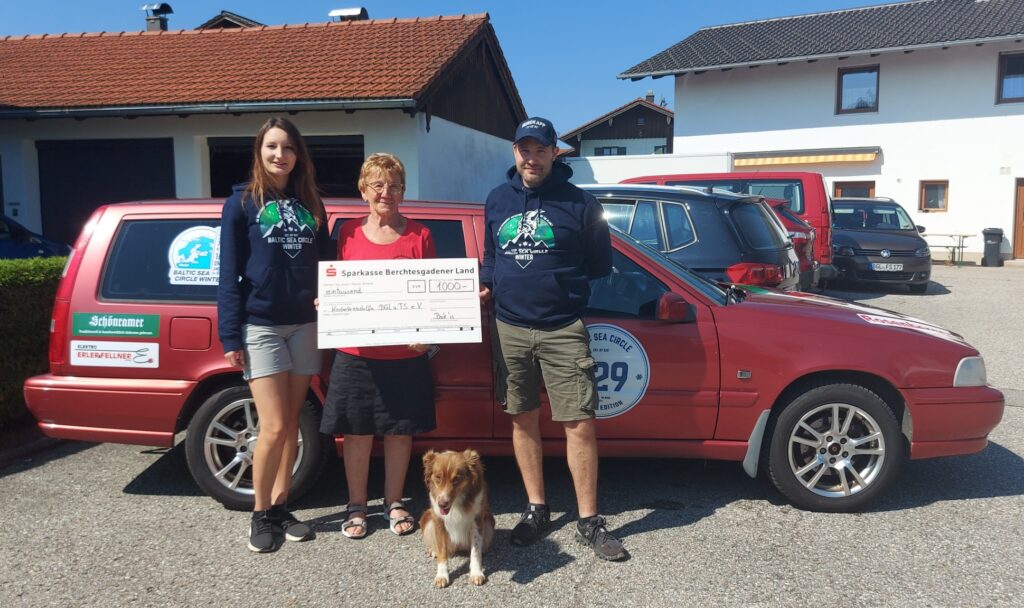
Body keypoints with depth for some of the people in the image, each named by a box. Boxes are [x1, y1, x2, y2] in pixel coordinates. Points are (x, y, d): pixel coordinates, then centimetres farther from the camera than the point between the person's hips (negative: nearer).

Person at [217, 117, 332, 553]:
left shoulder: (310, 204, 12)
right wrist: (230, 337, -9)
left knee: (291, 424, 9)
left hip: (304, 325, 4)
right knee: (274, 427, -7)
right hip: (260, 326, -4)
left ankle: (281, 506, 22)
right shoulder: (242, 202, 0)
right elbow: (229, 274, -3)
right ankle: (260, 514, 12)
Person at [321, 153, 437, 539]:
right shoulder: (348, 234, 5)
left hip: (406, 355, 0)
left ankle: (394, 503, 27)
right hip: (356, 353, 0)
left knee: (400, 431, 10)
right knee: (357, 432, 8)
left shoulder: (419, 236, 2)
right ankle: (356, 506, 25)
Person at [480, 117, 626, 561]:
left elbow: (600, 264, 6)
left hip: (563, 330, -3)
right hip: (509, 328, 4)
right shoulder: (497, 200, 11)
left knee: (579, 424, -6)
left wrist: (560, 282, -3)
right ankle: (536, 509, 26)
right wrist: (487, 284, 4)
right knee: (523, 419, 11)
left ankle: (589, 521, 9)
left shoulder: (579, 203, 0)